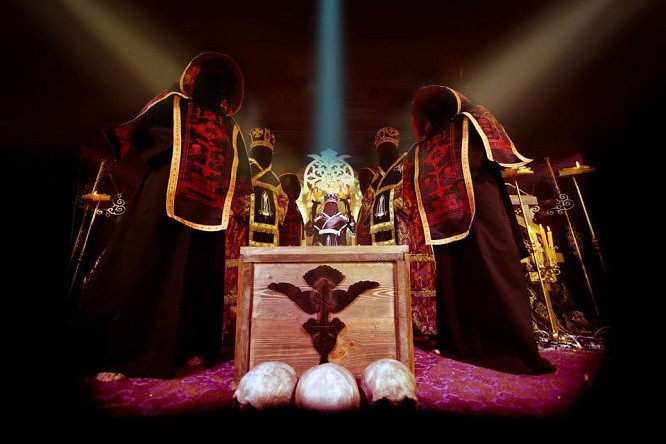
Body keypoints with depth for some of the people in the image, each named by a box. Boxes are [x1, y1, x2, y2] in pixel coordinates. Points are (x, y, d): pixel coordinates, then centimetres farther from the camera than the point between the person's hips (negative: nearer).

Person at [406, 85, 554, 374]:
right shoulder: (471, 122, 5)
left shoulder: (418, 150, 12)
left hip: (445, 223, 4)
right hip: (480, 212, -3)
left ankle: (462, 343, 21)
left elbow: (413, 191, 14)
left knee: (455, 278, 11)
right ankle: (515, 350, 3)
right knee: (497, 276, -1)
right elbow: (504, 157, 7)